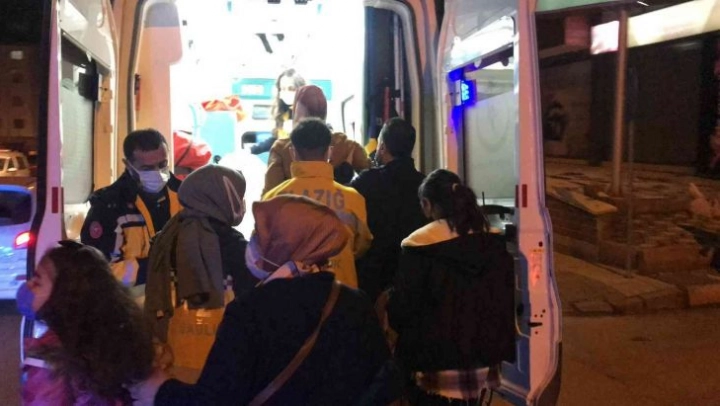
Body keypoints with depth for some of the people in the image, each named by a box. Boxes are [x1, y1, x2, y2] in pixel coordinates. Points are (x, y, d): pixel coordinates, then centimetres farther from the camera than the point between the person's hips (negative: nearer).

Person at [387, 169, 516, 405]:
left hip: (436, 366, -5)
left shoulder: (419, 248, -15)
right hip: (481, 363, 5)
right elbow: (508, 302, 7)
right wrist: (498, 354, 16)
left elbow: (401, 309, -12)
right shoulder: (494, 242, 2)